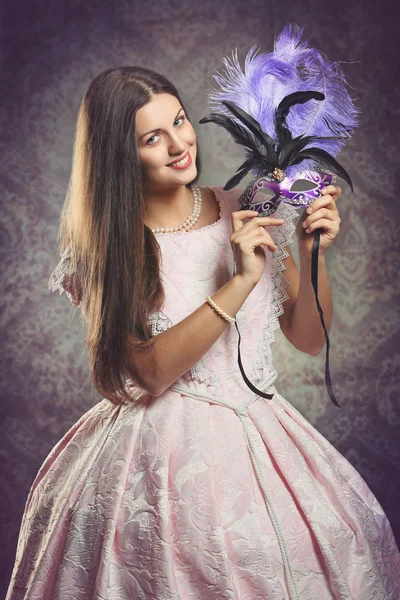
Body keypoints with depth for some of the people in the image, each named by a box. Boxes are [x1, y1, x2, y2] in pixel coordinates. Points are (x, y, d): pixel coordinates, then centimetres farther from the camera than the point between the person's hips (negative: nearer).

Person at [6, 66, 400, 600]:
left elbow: (310, 339, 5)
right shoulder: (104, 249, -6)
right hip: (165, 450, -2)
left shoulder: (247, 214, 1)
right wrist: (240, 282, -22)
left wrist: (313, 254, -11)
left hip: (260, 435, 3)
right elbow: (153, 371, -17)